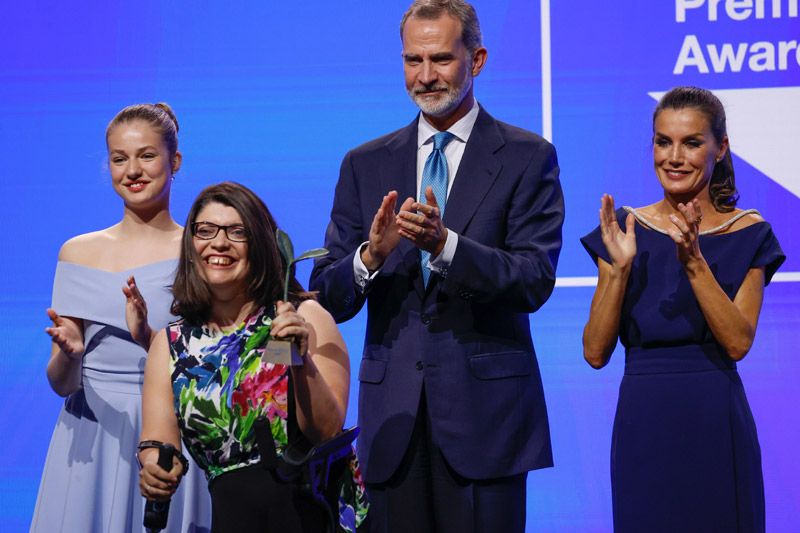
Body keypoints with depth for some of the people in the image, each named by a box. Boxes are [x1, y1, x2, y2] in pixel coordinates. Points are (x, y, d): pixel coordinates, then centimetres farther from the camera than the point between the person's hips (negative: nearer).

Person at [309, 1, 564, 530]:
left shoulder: (528, 158, 2)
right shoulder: (365, 165, 11)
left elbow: (535, 282, -8)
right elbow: (328, 297, 6)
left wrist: (444, 243, -23)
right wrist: (371, 256, -16)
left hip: (485, 410, -3)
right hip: (393, 415, 3)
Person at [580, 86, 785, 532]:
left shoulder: (746, 232, 1)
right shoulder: (626, 228, 3)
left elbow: (738, 343, -11)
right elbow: (595, 353, -3)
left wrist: (694, 263, -20)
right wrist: (620, 268, -15)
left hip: (717, 425, -1)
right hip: (643, 424, 1)